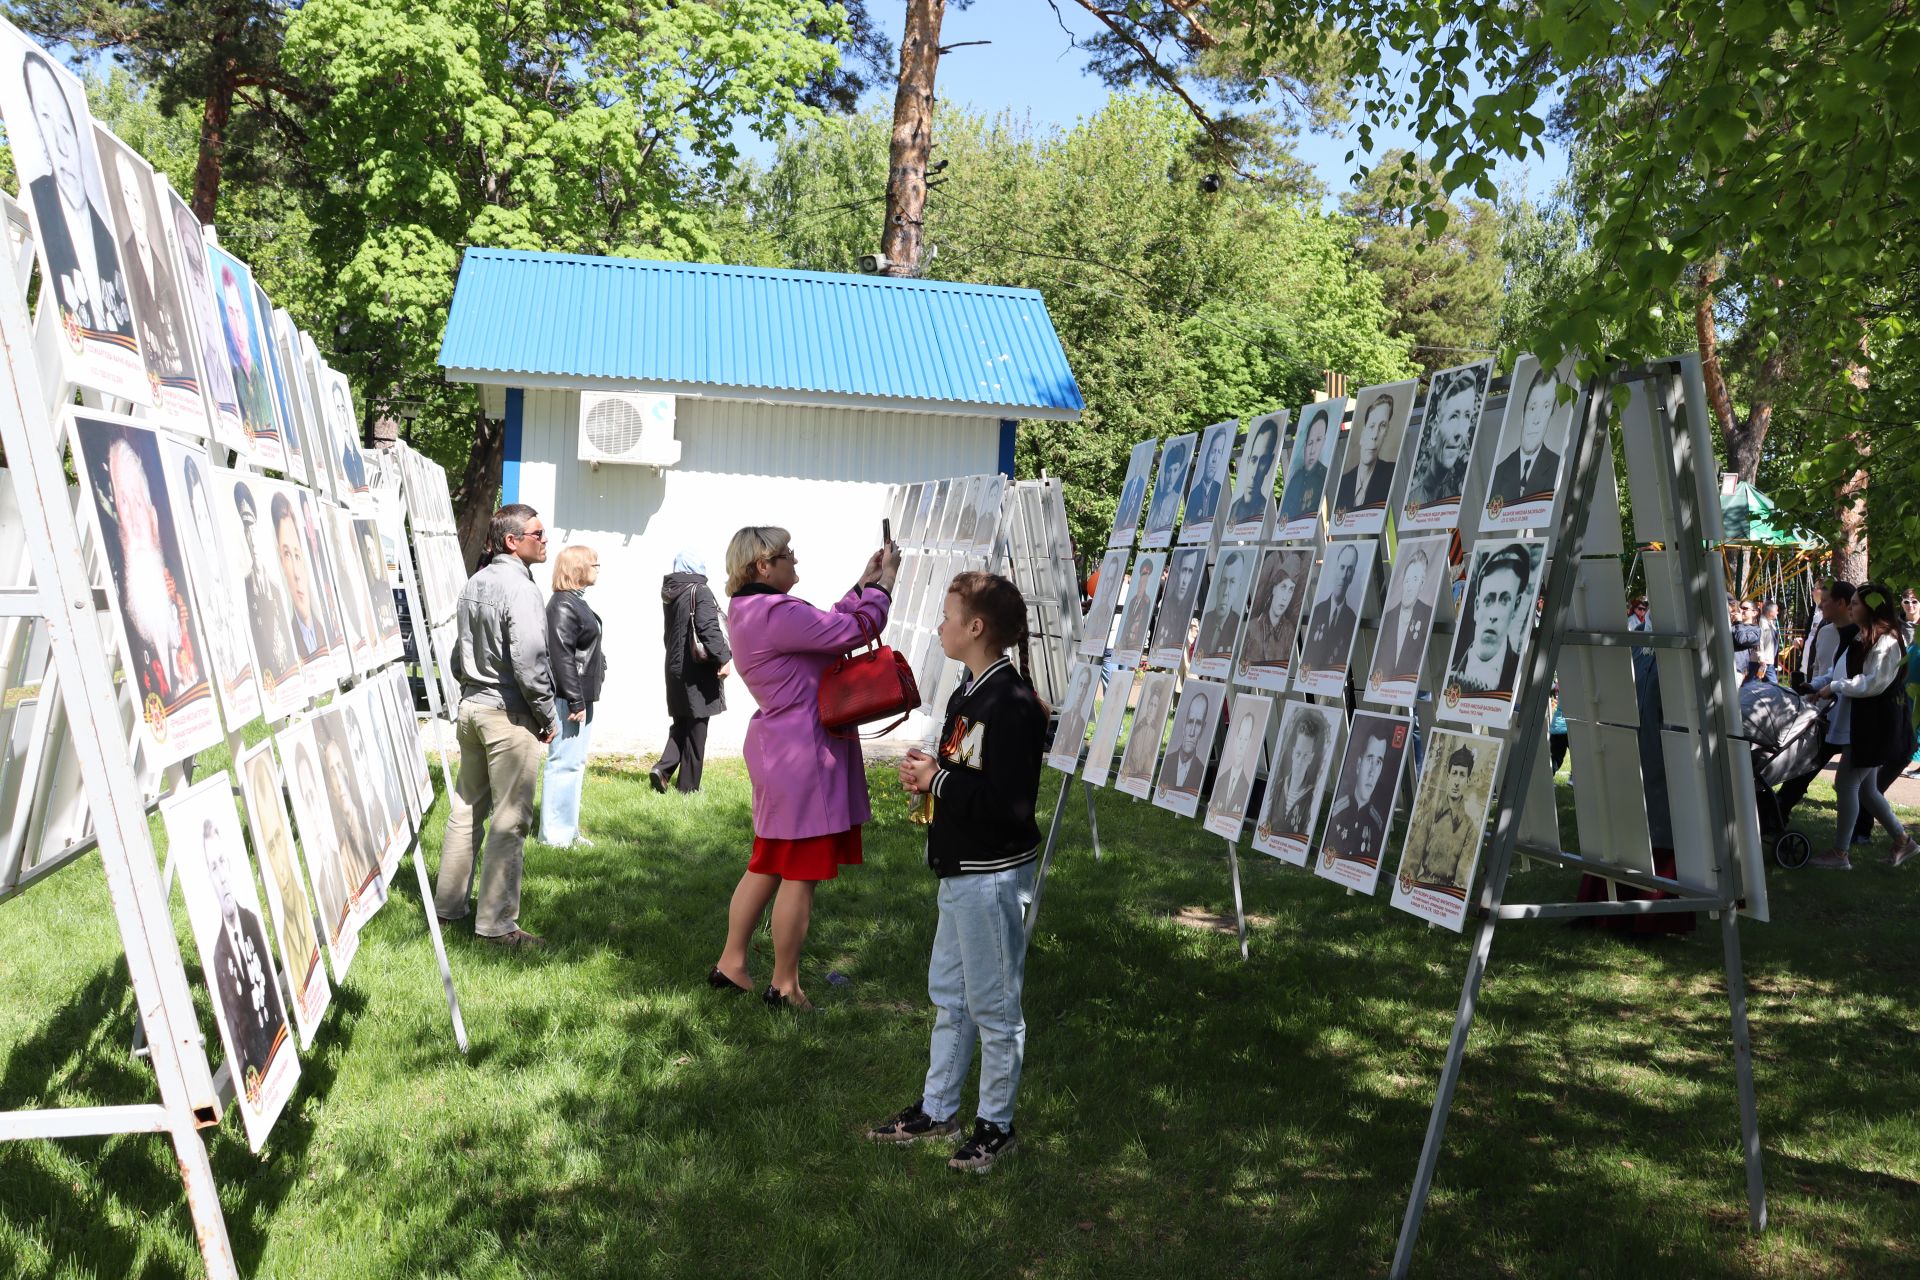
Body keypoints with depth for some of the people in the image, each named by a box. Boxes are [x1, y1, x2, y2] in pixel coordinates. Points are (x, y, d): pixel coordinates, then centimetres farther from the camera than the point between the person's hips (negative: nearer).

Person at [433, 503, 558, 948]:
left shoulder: (473, 584, 10)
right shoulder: (519, 588, -17)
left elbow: (459, 652, 18)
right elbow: (529, 664, -21)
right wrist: (549, 717, -10)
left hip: (472, 706, 9)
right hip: (509, 713, -9)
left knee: (467, 806, 17)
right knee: (510, 818, -3)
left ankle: (449, 902, 26)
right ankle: (496, 921, 0)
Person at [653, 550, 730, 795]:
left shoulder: (670, 595, 10)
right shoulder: (700, 592, -13)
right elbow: (709, 628, -21)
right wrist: (723, 658, -17)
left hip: (674, 666, 7)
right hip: (699, 668, -7)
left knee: (681, 724, 17)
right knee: (696, 727, 2)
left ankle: (663, 768, -1)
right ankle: (688, 785, 6)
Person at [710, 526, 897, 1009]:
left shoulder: (749, 611, 13)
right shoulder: (776, 614, -21)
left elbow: (829, 625, 16)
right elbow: (855, 629, -20)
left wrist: (865, 583, 15)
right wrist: (883, 582, -6)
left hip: (778, 749, 11)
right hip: (804, 755, -11)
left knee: (767, 864, 18)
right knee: (801, 874, 0)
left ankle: (731, 963, 26)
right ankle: (784, 984, 9)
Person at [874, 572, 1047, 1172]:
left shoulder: (1013, 705, -22)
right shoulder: (966, 695, 10)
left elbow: (1008, 805, -27)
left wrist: (939, 779, -18)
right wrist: (926, 776, 1)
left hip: (992, 878, -10)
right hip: (959, 872, 10)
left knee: (993, 1006, 4)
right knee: (948, 995, 20)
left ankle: (996, 1126, 19)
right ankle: (936, 1109, 34)